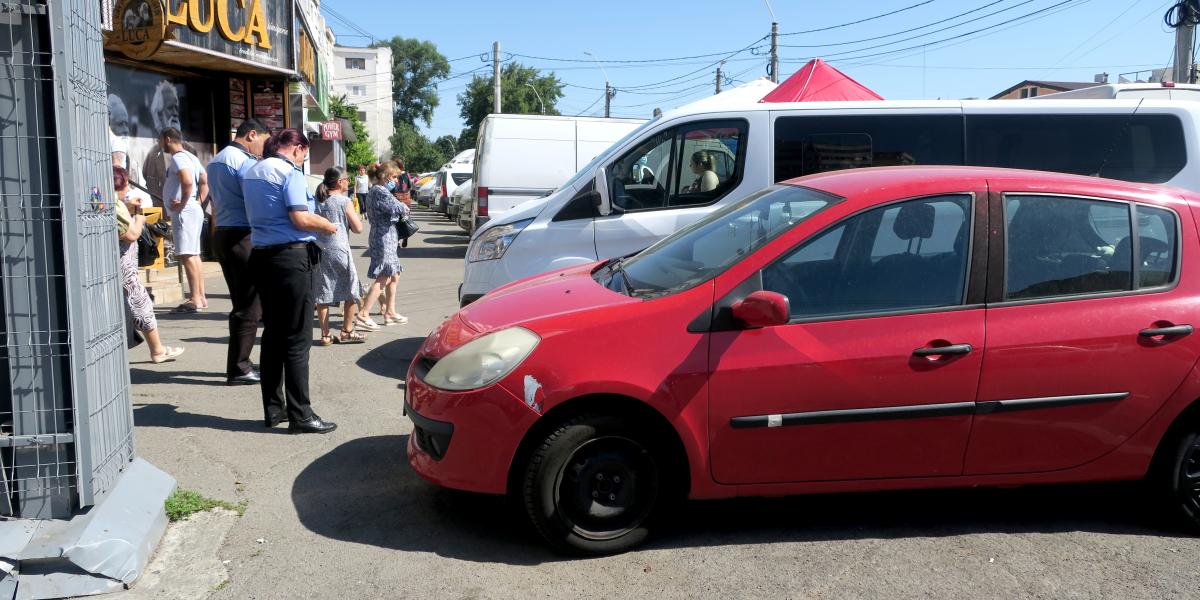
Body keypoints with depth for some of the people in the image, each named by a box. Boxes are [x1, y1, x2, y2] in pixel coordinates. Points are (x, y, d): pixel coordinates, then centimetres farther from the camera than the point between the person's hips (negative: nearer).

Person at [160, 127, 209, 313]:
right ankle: (201, 297, 16)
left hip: (184, 212, -11)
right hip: (194, 210, 11)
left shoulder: (177, 158, -11)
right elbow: (205, 182, 20)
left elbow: (187, 182, -27)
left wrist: (182, 204, -18)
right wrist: (199, 201, 11)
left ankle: (195, 299, -15)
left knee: (187, 255, -12)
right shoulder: (191, 157, 19)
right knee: (194, 255, 13)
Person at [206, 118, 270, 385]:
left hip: (222, 234, 10)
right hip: (242, 237, -10)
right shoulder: (245, 161, -12)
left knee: (241, 303, 15)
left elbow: (219, 202, 19)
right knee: (249, 306, -3)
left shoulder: (215, 161, 19)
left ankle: (239, 363, 19)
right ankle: (239, 369, 0)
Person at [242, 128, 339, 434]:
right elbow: (301, 219, -19)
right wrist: (328, 225, -2)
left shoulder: (251, 172, 16)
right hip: (291, 257, -9)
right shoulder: (288, 172, -10)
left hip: (261, 256, 9)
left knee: (272, 334, 13)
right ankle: (300, 415, -3)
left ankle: (273, 409, 18)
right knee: (297, 339, -5)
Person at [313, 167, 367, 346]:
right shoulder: (344, 201, -8)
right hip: (339, 251, -5)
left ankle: (325, 335, 10)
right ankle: (346, 331, 13)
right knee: (352, 292, 10)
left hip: (320, 250, 6)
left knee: (322, 294, 8)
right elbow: (358, 228, -7)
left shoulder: (318, 201, 7)